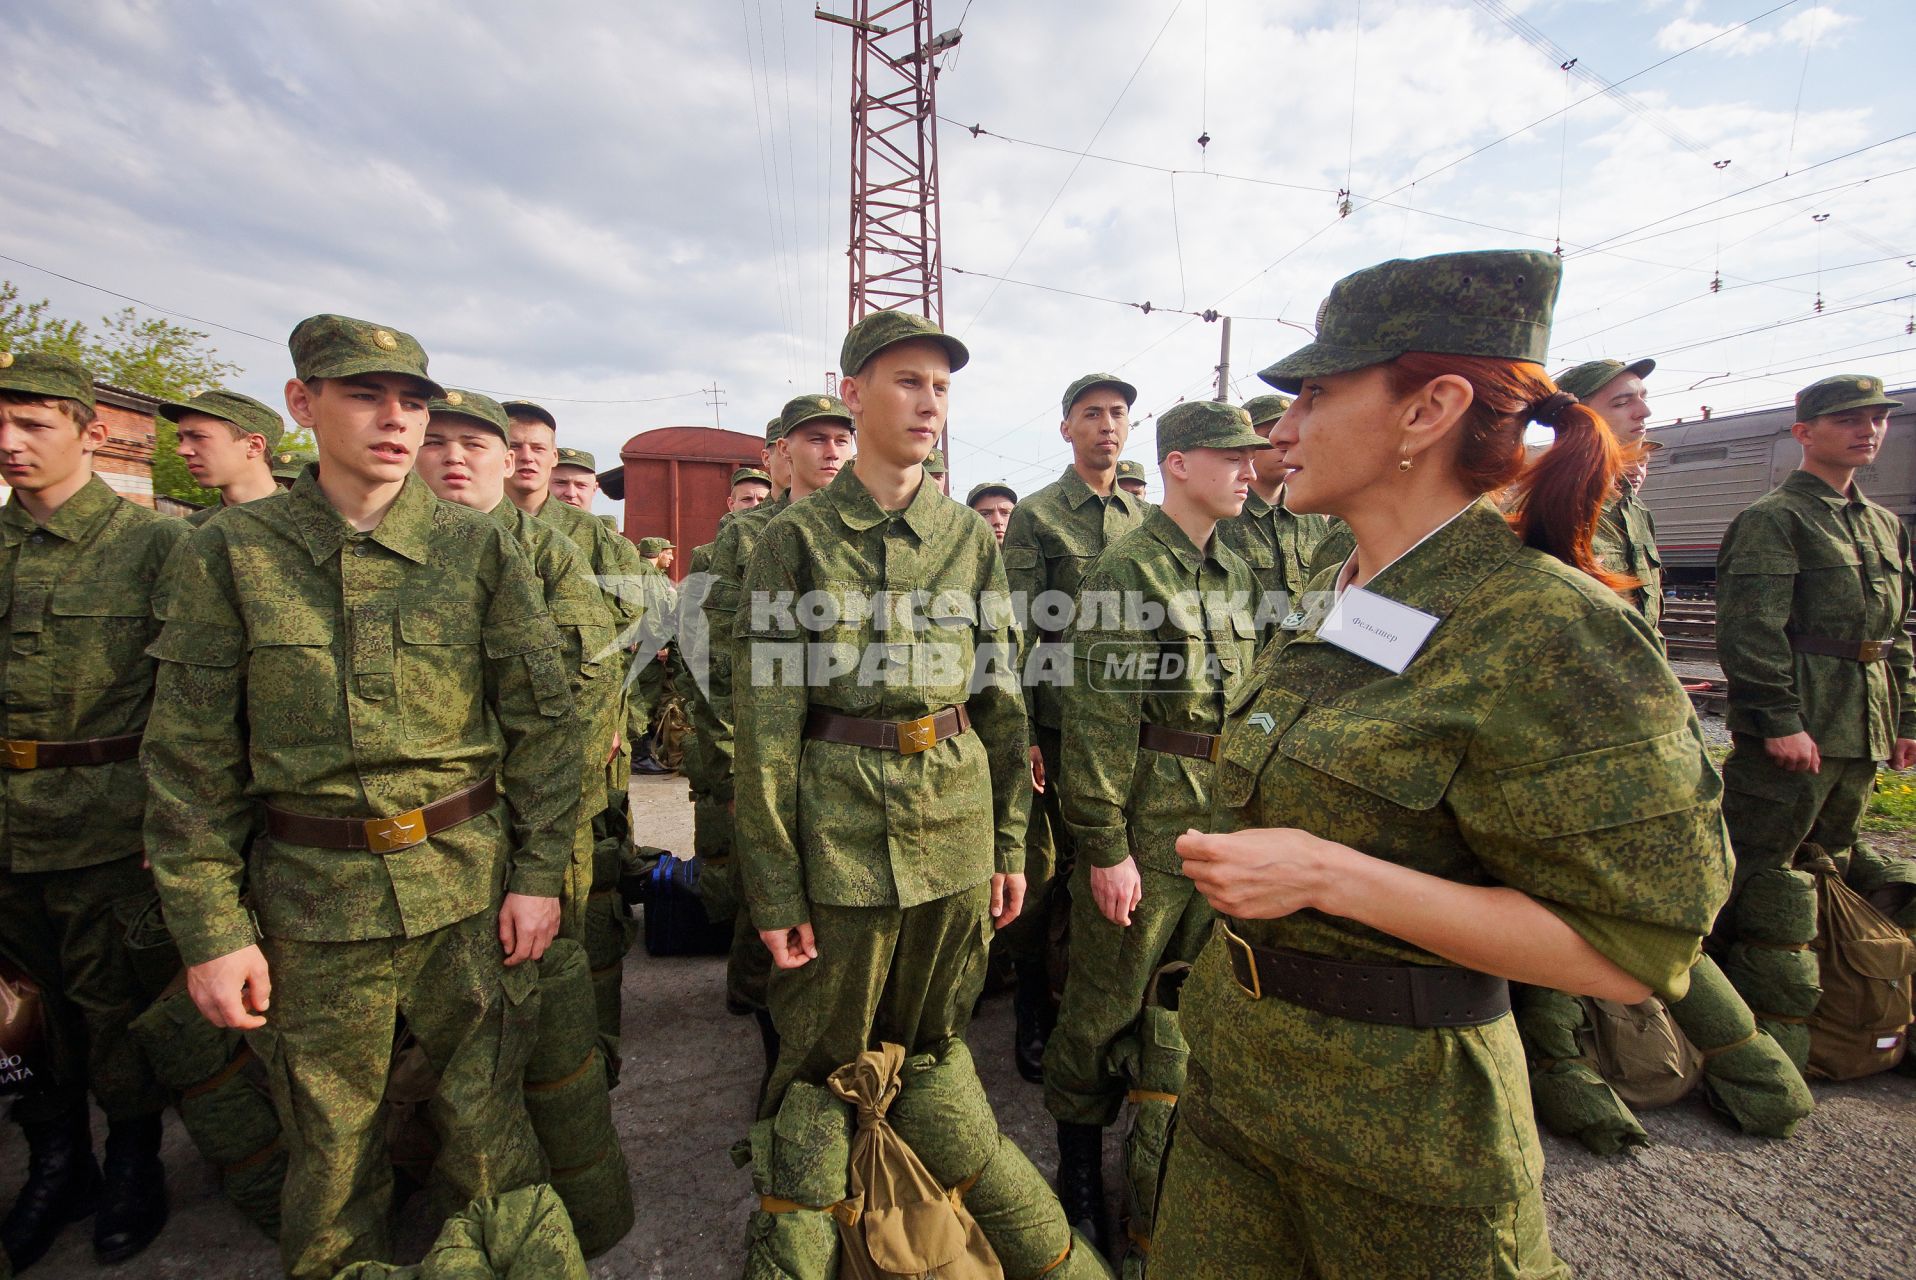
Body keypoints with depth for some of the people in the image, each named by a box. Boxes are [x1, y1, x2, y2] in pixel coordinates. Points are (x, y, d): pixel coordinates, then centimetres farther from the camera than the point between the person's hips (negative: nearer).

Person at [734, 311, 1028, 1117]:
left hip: (958, 823, 3)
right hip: (841, 827, -3)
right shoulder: (797, 538, -4)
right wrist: (774, 888, -8)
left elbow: (1002, 697, 9)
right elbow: (765, 723, -6)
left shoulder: (970, 537, 6)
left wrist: (1010, 842, 7)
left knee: (936, 1050, 18)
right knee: (825, 1065, 13)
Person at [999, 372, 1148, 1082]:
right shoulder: (1036, 515, -1)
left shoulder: (1144, 518, 13)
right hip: (1059, 721, -4)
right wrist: (1021, 732, -12)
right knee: (1053, 865, 5)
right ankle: (1035, 1015, 24)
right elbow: (1018, 631, -6)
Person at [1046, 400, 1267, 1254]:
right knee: (1107, 1000, 7)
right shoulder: (1126, 570, -13)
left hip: (1224, 820, 7)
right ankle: (1080, 1168, 29)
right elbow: (1099, 721, -16)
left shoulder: (1234, 572, 11)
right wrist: (1105, 846, -17)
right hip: (1148, 818, -7)